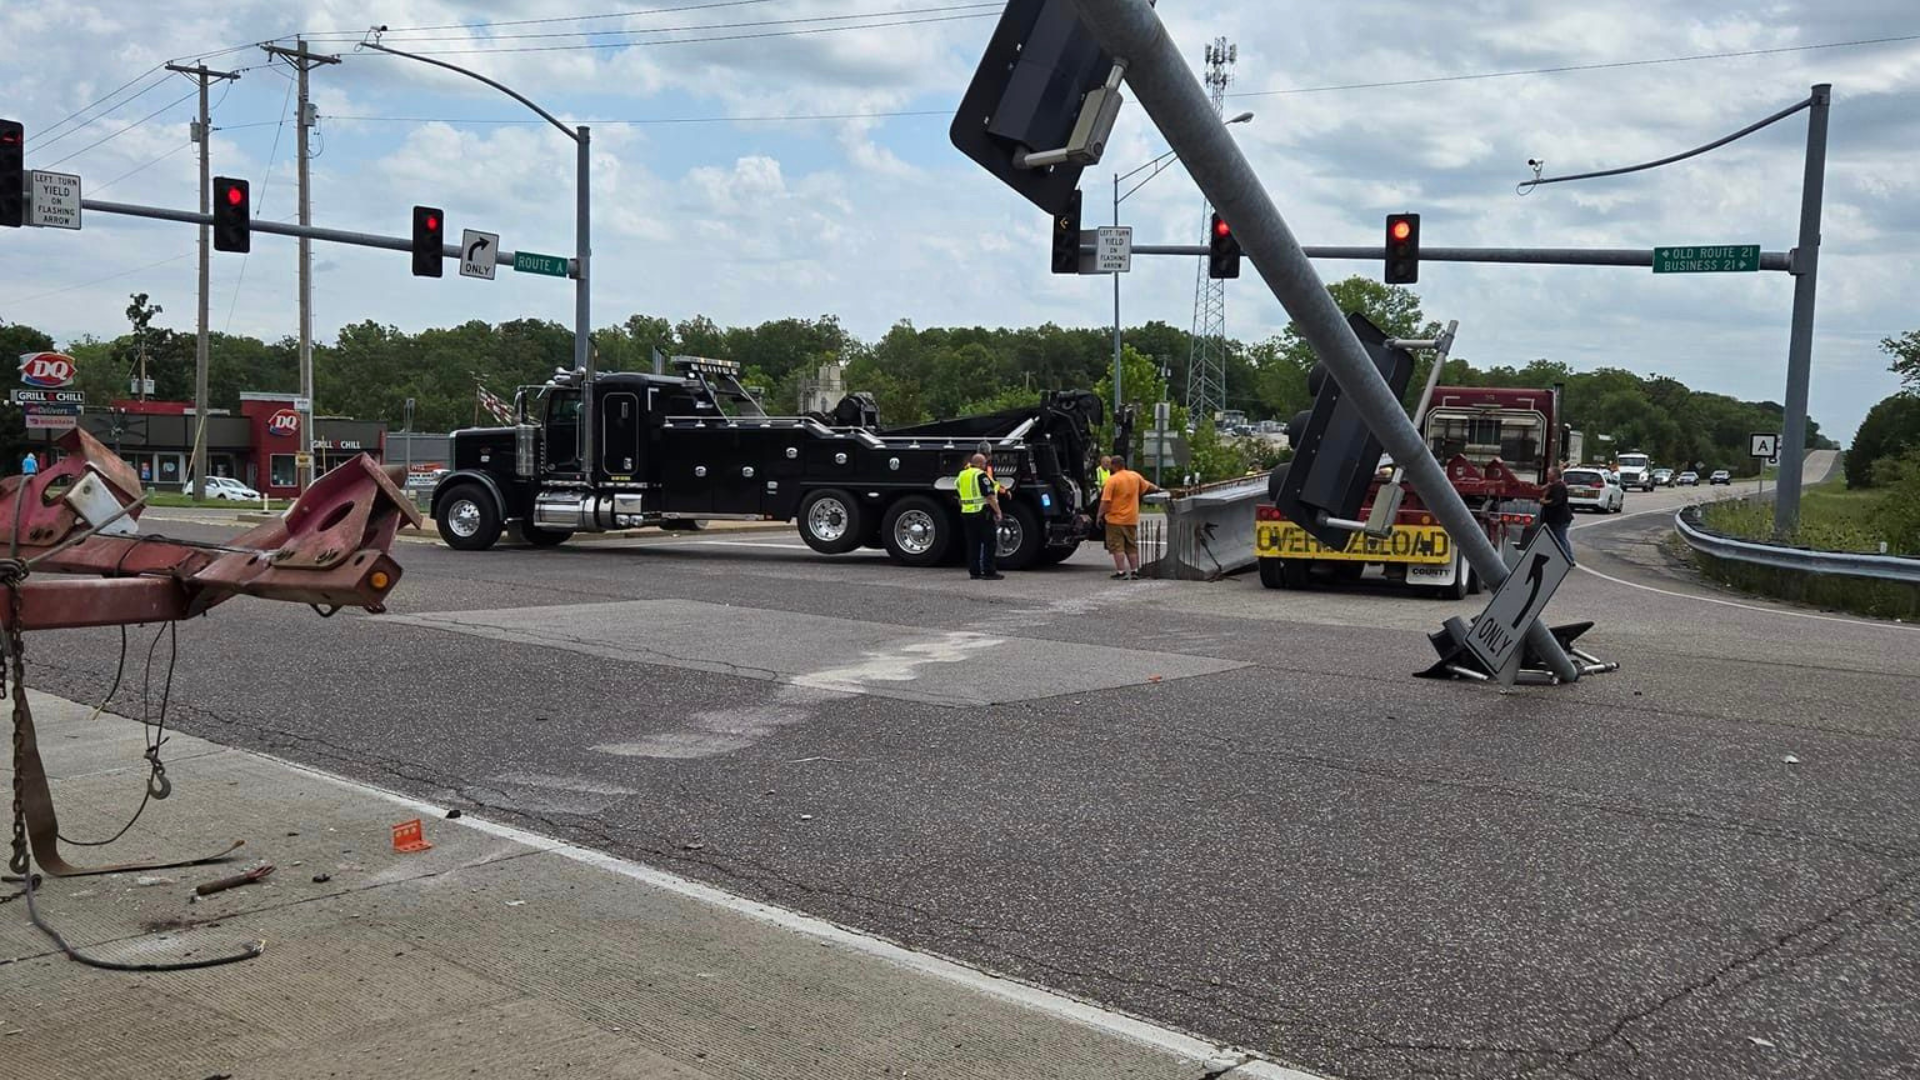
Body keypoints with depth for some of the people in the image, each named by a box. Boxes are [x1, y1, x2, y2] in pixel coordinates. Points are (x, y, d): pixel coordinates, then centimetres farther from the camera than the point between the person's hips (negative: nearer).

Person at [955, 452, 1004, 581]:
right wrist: (998, 511, -13)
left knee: (973, 544, 10)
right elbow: (990, 496, -16)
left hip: (966, 513, 7)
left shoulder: (962, 475, 12)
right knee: (989, 543, -2)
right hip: (983, 513, -7)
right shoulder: (981, 475, -11)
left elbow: (960, 498, 19)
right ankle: (989, 571, -6)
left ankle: (974, 572, 10)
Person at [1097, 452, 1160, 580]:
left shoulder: (1112, 480, -14)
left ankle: (1121, 571, -4)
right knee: (1132, 547, 14)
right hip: (1132, 519, 6)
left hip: (1115, 519, -6)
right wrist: (1157, 489, 40)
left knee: (1117, 547, -1)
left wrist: (1100, 515, -7)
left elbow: (1106, 501, -17)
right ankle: (1134, 570, 14)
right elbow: (1147, 487, 20)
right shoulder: (1135, 476, 4)